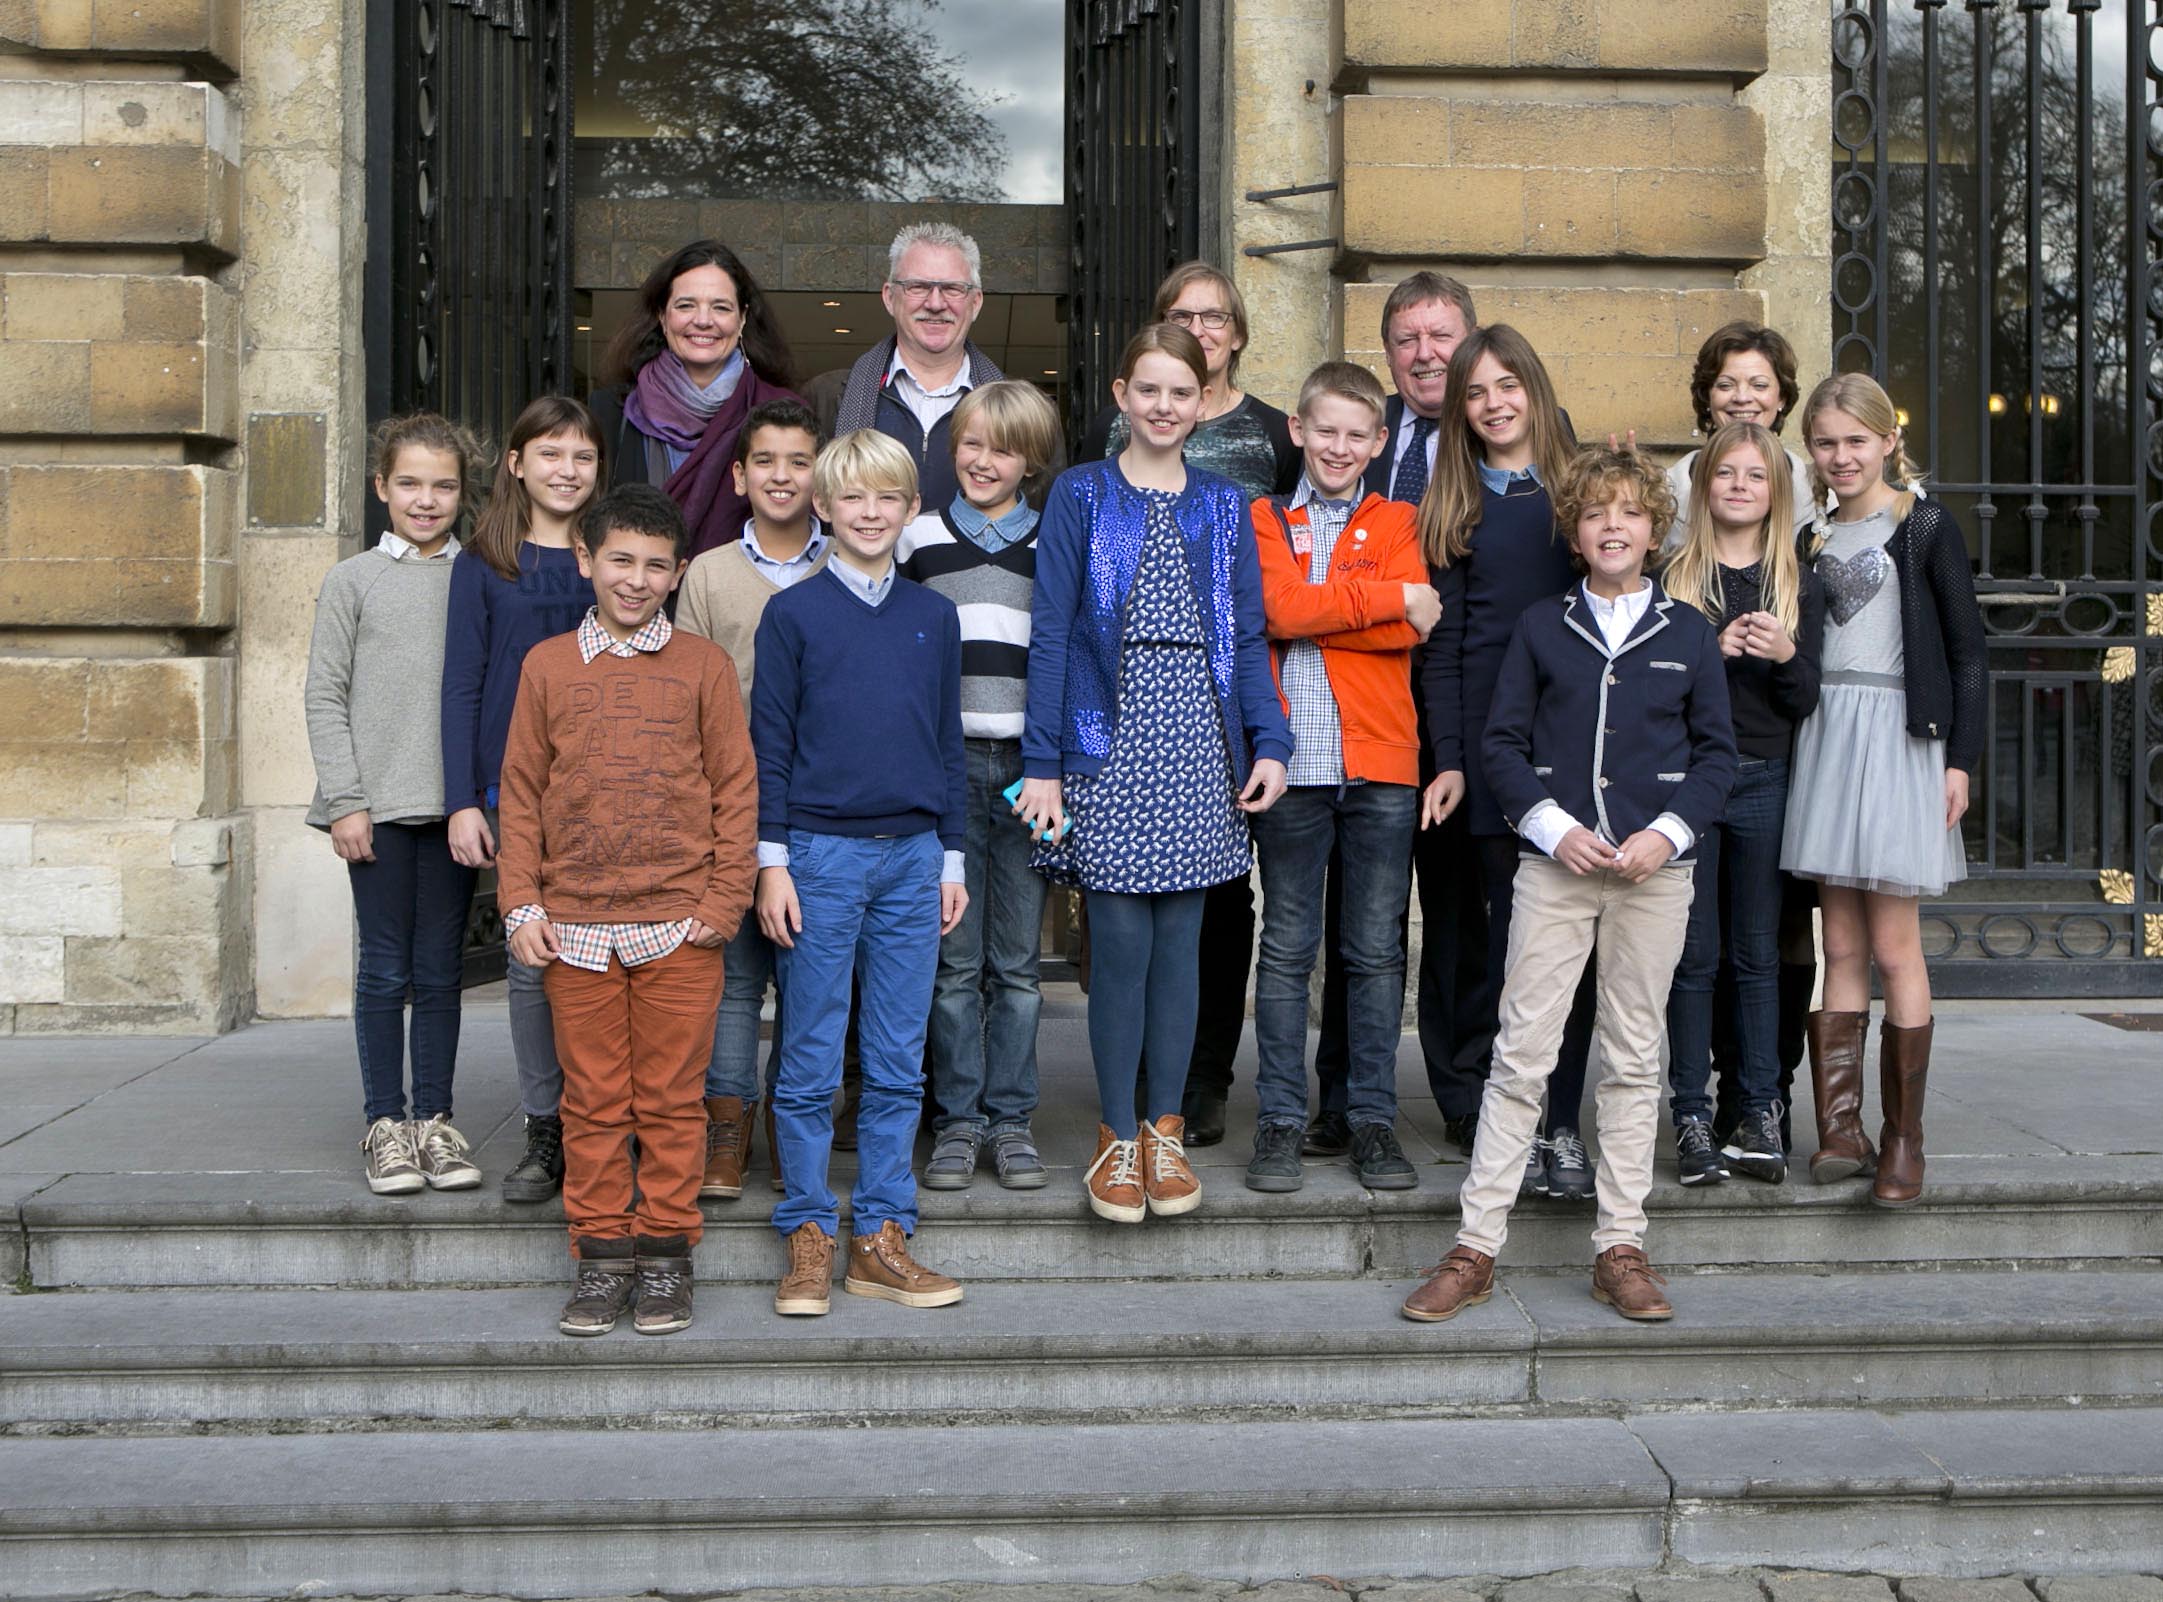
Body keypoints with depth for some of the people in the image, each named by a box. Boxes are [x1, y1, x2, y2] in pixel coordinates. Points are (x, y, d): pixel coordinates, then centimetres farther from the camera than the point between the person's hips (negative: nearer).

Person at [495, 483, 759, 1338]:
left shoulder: (703, 666, 4)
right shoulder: (548, 666, 9)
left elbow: (735, 788, 4)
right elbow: (521, 792, 9)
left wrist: (724, 898, -3)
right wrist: (520, 903, 2)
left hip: (679, 928, -1)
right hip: (574, 928, 1)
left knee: (671, 1100, 4)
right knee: (593, 1100, 6)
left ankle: (665, 1255, 15)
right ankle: (601, 1258, 16)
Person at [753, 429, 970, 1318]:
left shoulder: (934, 617, 11)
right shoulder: (792, 613, 1)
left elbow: (948, 743, 15)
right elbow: (769, 743, 0)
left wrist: (951, 859, 12)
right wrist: (772, 861, -5)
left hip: (913, 854, 3)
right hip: (821, 852, -3)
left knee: (898, 1064, 5)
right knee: (810, 1062, 2)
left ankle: (880, 1237, 13)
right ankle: (808, 1236, 12)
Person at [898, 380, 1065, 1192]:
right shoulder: (918, 539, 8)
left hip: (1027, 762, 0)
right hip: (945, 761, 0)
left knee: (1018, 958, 4)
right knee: (954, 956, 2)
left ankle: (1010, 1118, 13)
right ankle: (957, 1119, 11)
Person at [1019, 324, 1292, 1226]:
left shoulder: (1223, 506, 12)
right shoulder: (1080, 497, 3)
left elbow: (1248, 634, 12)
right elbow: (1050, 632, -1)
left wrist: (1268, 741, 0)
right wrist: (1042, 761, -7)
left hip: (1199, 746, 3)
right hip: (1109, 745, -3)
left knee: (1178, 943, 6)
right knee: (1121, 944, -3)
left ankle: (1166, 1131, 18)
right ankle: (1118, 1139, 11)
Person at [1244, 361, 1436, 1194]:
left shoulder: (1396, 523, 11)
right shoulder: (1264, 520, 10)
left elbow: (1410, 630, -6)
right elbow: (1281, 609, -10)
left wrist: (1315, 609, -9)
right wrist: (1390, 599, -6)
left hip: (1380, 762, 1)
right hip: (1292, 762, -1)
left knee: (1376, 949, 5)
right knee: (1286, 947, 4)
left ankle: (1373, 1116, 14)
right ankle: (1281, 1119, 11)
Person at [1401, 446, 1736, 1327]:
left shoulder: (1689, 632, 8)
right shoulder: (1540, 626, 7)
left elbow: (1716, 753, 7)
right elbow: (1503, 743, 5)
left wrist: (1668, 832, -8)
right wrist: (1554, 826, -9)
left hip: (1654, 868, 1)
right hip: (1555, 862, -1)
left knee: (1633, 1058, 6)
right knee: (1522, 1052, -3)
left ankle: (1621, 1247, 14)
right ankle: (1476, 1245, 3)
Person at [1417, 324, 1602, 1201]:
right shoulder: (1454, 506, 11)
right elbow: (1442, 642, 7)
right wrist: (1448, 759, -1)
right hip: (1490, 732, 0)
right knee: (1514, 928, -2)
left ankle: (1563, 1125, 7)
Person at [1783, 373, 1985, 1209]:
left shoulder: (1927, 527, 0)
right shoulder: (1816, 538, 16)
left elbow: (1968, 653, -2)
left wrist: (1960, 757, -8)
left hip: (1897, 740, -5)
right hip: (1824, 739, 5)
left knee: (1894, 948, -4)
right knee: (1840, 945, 4)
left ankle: (1904, 1136, 3)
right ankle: (1841, 1127, 5)